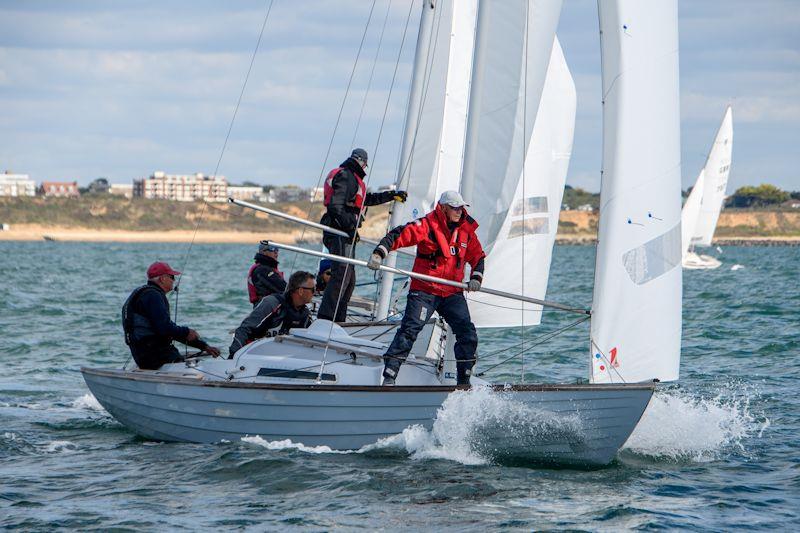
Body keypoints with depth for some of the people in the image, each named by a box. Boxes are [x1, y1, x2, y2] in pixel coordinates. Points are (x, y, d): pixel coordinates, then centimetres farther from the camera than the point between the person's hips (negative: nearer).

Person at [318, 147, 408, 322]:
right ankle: (325, 317, -24)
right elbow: (336, 205, -19)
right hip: (339, 231, -11)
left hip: (345, 234, 11)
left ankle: (338, 319, 12)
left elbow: (368, 198, 37)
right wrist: (350, 226, -21)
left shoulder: (350, 178, 25)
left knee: (349, 279, 11)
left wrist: (392, 195, 41)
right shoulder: (345, 176, -8)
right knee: (342, 274, -18)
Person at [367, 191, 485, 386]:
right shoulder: (427, 225, -9)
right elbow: (399, 235, -17)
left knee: (468, 333, -4)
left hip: (453, 292, 5)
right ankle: (388, 378, -14)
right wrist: (379, 253, -31)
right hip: (424, 290, -5)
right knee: (410, 330, -15)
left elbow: (478, 257, 19)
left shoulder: (466, 231, 8)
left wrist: (476, 278, 1)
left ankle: (463, 381, 9)